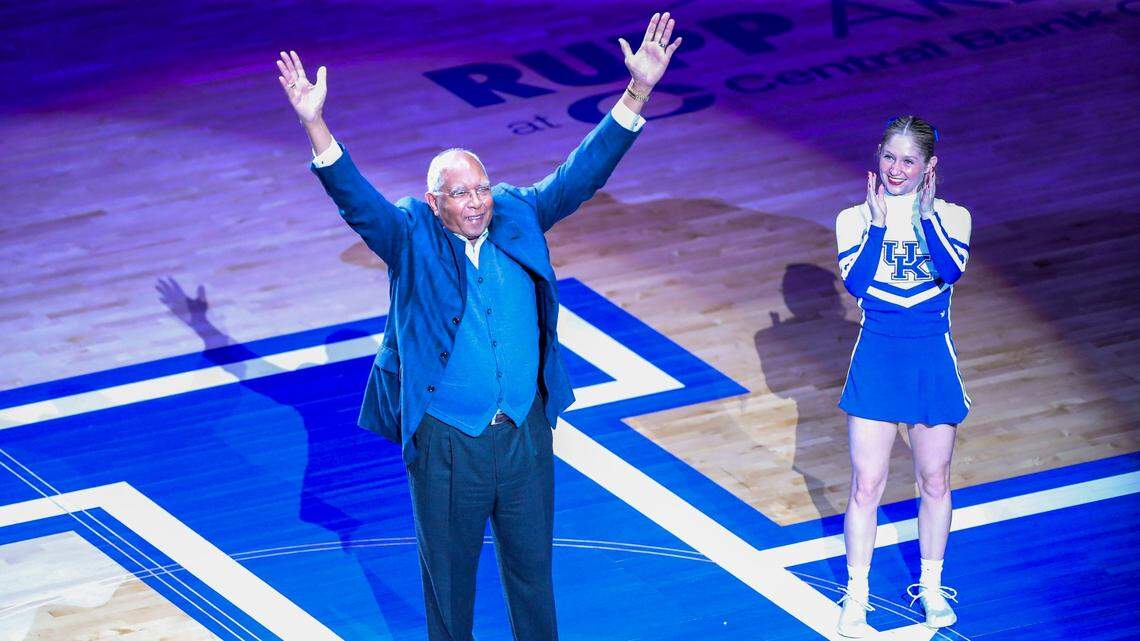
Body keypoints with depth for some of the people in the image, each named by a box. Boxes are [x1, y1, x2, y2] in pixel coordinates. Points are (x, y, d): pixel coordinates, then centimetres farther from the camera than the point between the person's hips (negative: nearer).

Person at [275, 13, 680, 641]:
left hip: (526, 434, 3)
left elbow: (583, 172, -5)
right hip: (445, 443, -3)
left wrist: (637, 92, -14)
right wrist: (314, 124, -39)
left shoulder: (519, 218, -2)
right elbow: (354, 196, -24)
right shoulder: (411, 241, -10)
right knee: (448, 576, 13)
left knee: (532, 565, 18)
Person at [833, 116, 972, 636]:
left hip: (933, 359, 1)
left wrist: (926, 214, -18)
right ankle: (857, 595, 11)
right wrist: (878, 222, -16)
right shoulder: (856, 218, 0)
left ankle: (931, 585, 29)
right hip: (877, 356, -1)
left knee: (934, 480, 11)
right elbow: (856, 281, -16)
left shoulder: (951, 217, -1)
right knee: (866, 485, -2)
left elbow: (951, 270, -20)